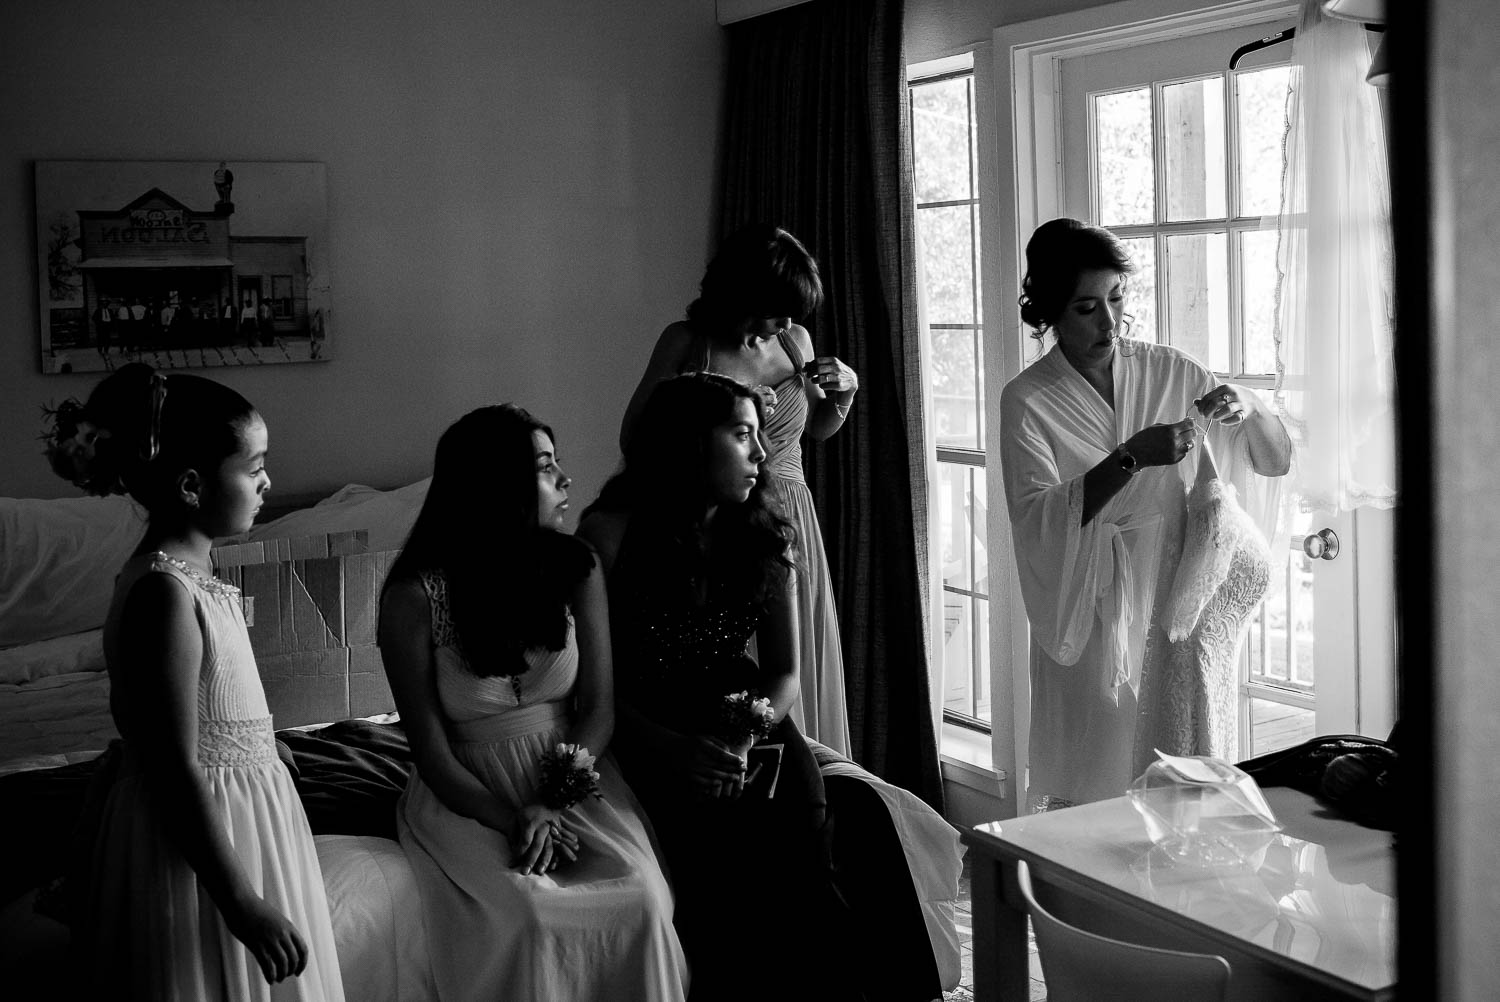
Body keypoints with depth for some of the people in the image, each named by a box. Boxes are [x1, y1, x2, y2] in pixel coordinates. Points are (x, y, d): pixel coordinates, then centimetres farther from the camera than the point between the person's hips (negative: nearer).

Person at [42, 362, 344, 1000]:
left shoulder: (185, 573, 7)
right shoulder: (164, 594, -23)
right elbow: (176, 769, -24)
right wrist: (242, 902, -22)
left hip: (239, 821, 9)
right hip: (199, 847, -9)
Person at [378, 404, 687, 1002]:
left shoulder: (577, 568, 0)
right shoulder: (415, 595, -11)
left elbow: (599, 706, 1)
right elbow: (432, 751, -9)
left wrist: (555, 799, -16)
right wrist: (513, 820, -22)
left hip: (569, 780, 3)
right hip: (469, 796, -3)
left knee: (640, 898, -22)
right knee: (528, 917, -28)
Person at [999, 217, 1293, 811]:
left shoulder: (1171, 372, 4)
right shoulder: (1028, 400, -5)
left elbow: (1277, 459, 9)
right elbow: (1037, 521, -17)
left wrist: (1248, 409, -12)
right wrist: (1131, 458, -26)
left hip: (1177, 617, 3)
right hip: (1090, 623, -3)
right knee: (1093, 793, 1)